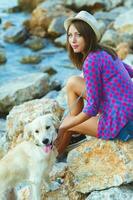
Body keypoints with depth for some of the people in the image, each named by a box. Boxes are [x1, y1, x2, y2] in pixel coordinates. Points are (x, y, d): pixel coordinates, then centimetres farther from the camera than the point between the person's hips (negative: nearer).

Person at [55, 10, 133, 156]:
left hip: (118, 126, -8)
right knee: (72, 83, 9)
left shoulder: (91, 62, -20)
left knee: (65, 125, 12)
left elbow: (92, 108, -18)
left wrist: (64, 127, -7)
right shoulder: (105, 51, 5)